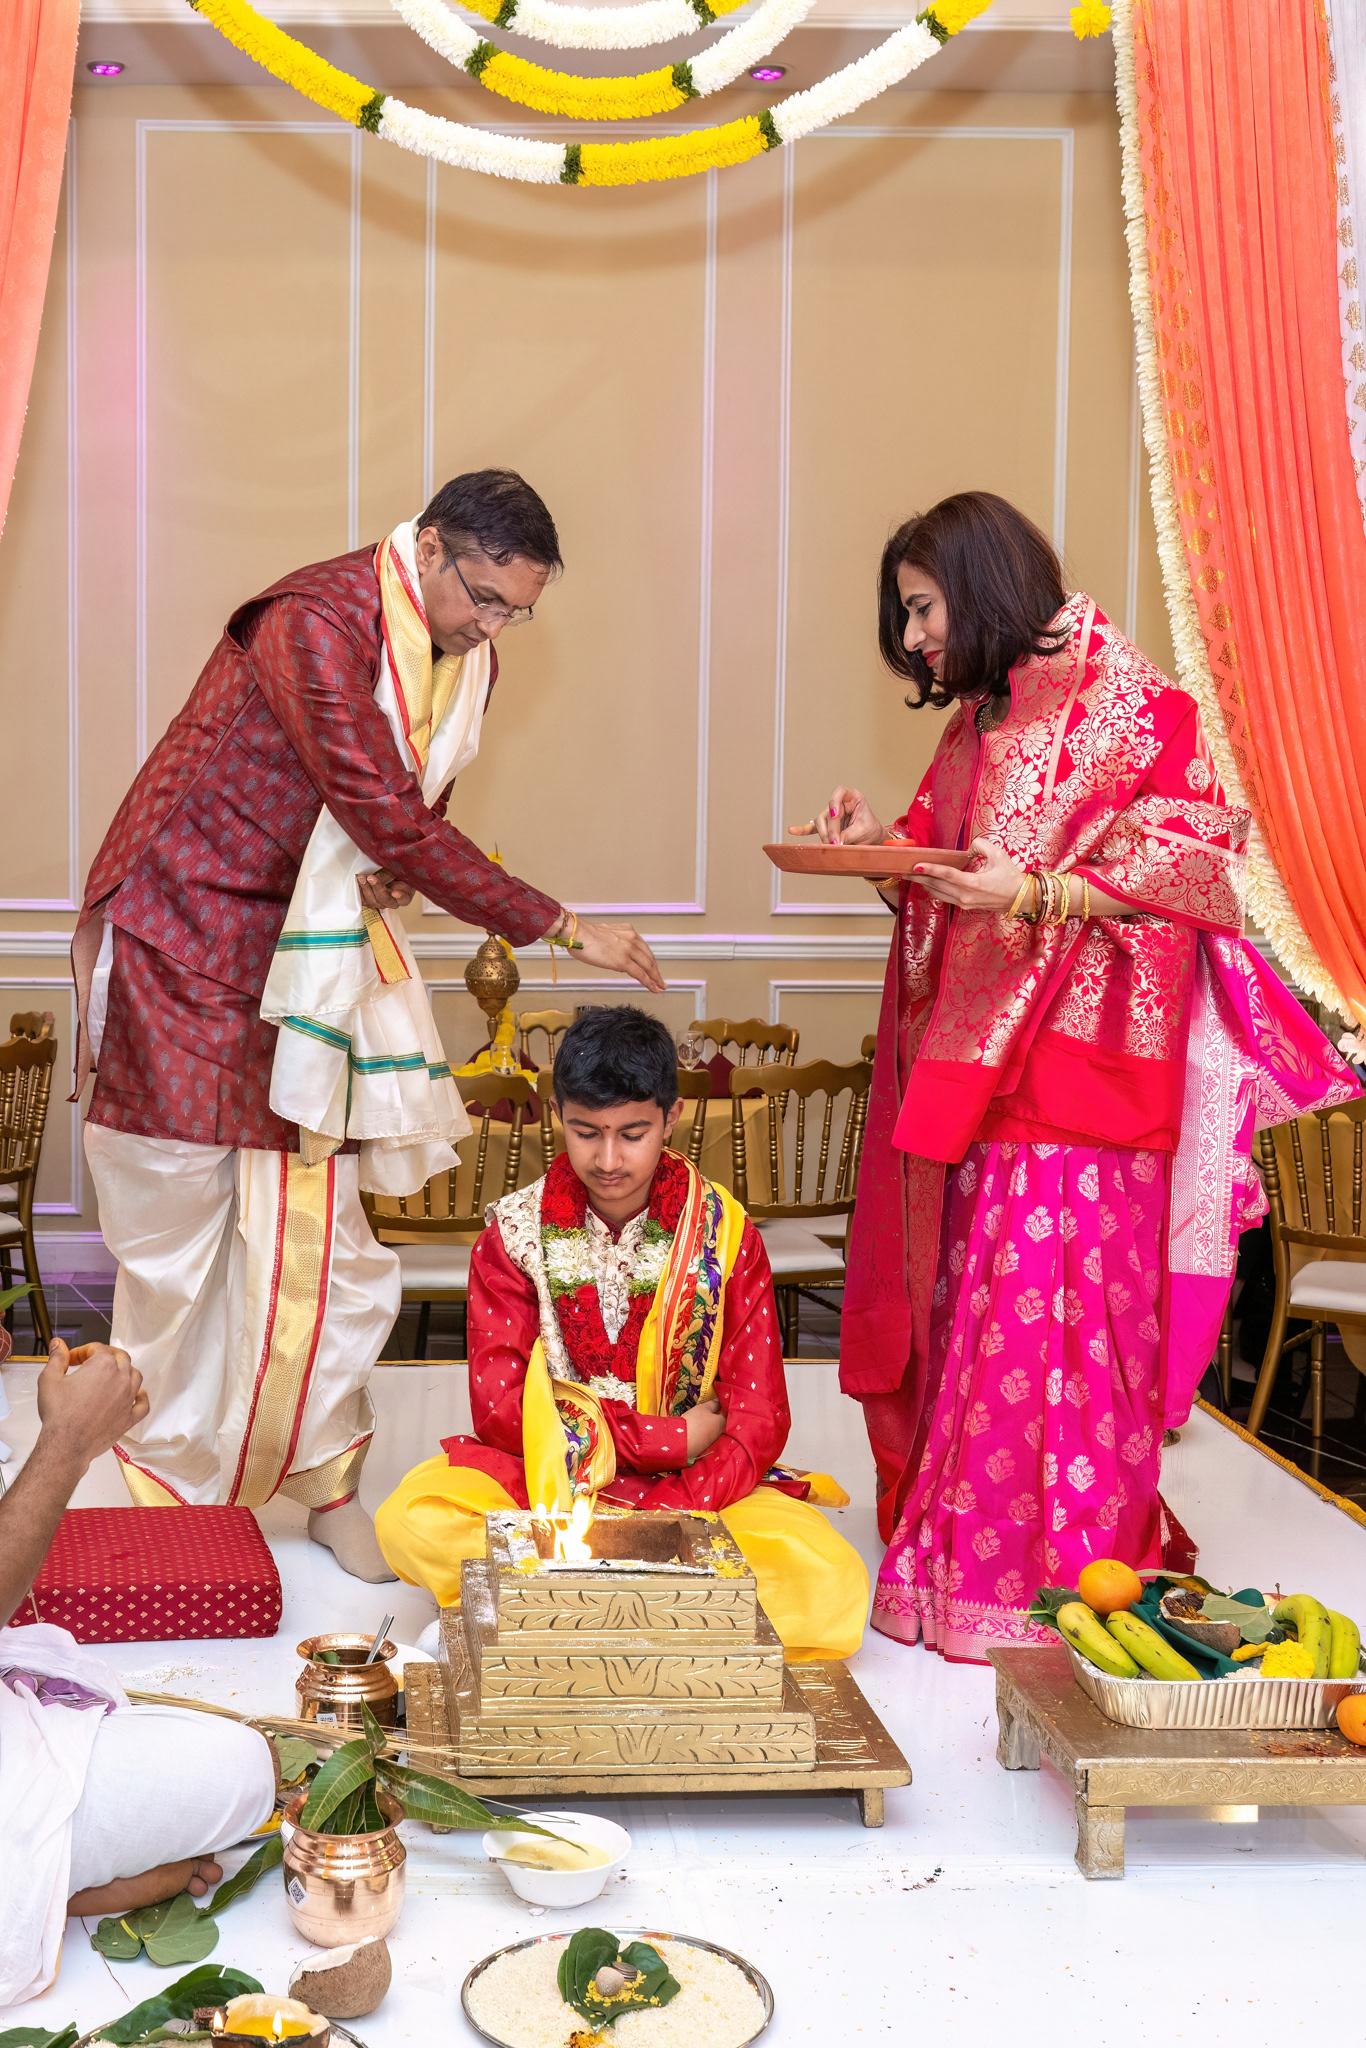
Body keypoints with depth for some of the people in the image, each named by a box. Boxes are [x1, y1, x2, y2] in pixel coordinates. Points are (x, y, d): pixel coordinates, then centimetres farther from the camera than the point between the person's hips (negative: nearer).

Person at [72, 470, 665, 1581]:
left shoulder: (466, 659, 4)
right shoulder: (317, 621, -23)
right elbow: (384, 818, -29)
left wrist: (396, 868, -7)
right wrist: (560, 926, -27)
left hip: (310, 944, 6)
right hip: (184, 934, -6)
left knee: (314, 1222, 3)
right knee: (176, 1222, 2)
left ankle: (325, 1480, 14)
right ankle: (172, 1491, 17)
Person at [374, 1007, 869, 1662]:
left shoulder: (726, 1236, -3)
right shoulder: (515, 1234, -2)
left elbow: (756, 1419, -8)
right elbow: (498, 1406, -8)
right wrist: (669, 1436, -15)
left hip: (693, 1486, 0)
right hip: (545, 1478, 0)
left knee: (831, 1582, -28)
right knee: (411, 1523, -30)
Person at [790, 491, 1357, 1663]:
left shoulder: (1132, 705, -6)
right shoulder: (979, 719, 18)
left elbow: (1189, 860, -12)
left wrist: (1037, 894, -22)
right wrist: (885, 845, 3)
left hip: (1078, 1059, -7)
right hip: (977, 1056, 8)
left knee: (1048, 1312, -8)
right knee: (971, 1297, 7)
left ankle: (1045, 1582, 2)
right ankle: (962, 1556, 15)